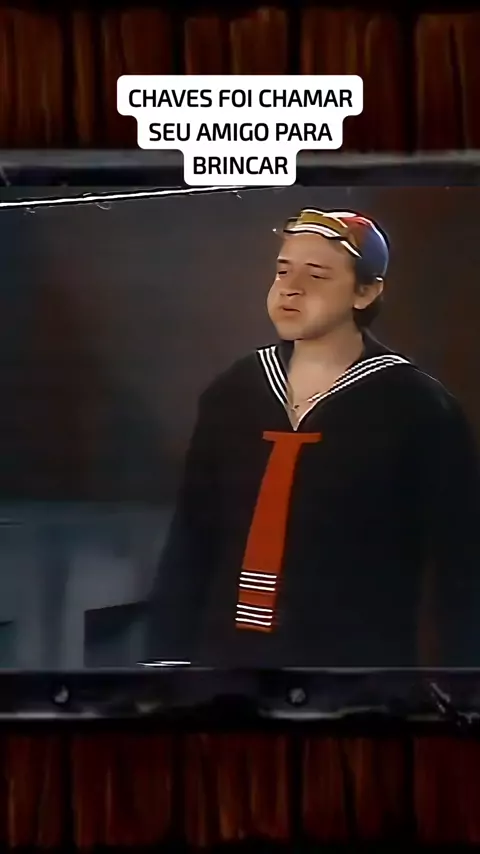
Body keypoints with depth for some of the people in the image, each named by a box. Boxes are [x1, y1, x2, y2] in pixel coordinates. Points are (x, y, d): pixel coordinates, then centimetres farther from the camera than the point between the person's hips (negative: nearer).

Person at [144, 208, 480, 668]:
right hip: (227, 651, 4)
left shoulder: (417, 407, -6)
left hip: (357, 657, -3)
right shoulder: (230, 393, 5)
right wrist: (168, 652, 5)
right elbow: (189, 540, 8)